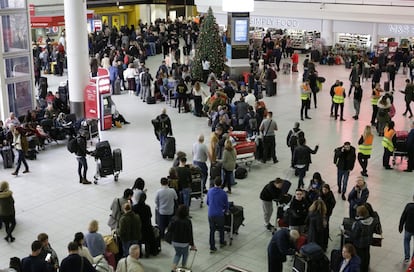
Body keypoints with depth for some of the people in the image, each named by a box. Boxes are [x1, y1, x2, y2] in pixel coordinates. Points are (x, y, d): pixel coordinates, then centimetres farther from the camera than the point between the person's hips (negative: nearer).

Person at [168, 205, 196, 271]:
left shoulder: (174, 219, -12)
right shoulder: (188, 221, -21)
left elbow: (169, 230, -4)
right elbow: (190, 234, -15)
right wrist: (192, 244, -5)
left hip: (174, 241, 3)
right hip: (184, 243, -3)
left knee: (178, 253, 25)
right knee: (185, 254, 25)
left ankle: (174, 266, 8)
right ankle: (184, 266, 34)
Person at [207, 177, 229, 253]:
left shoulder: (210, 191, -1)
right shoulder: (223, 193, -10)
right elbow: (226, 205, 0)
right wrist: (225, 211, 22)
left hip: (211, 214, 2)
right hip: (220, 214, -2)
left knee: (212, 230, 9)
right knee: (221, 229, 21)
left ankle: (212, 247, 7)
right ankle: (222, 242, 38)